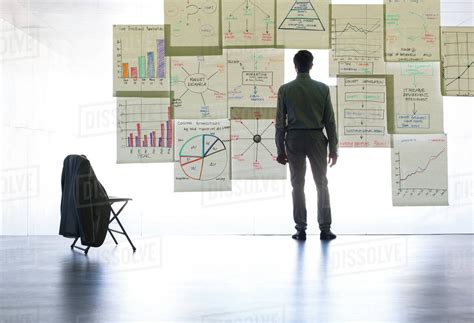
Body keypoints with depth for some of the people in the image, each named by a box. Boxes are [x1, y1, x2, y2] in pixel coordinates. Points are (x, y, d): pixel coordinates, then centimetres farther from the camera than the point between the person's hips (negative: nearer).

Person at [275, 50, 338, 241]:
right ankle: (325, 229, 8)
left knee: (298, 185, 7)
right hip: (316, 139, 0)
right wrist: (333, 149, 4)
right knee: (322, 185, 8)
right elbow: (330, 121, -1)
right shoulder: (322, 89, -2)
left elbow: (280, 122, -1)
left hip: (294, 139, 0)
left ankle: (301, 230, 7)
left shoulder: (285, 90, -2)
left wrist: (280, 150, 6)